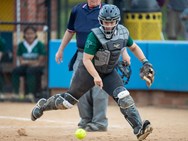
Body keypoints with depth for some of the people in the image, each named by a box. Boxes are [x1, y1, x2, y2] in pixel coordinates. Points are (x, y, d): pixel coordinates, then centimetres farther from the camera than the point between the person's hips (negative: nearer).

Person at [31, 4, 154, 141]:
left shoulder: (123, 33, -11)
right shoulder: (95, 36, -28)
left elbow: (134, 47, 8)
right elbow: (86, 60, -29)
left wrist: (146, 62, -3)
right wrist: (96, 77, -42)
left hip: (109, 72, 4)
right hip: (88, 70, -4)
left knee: (124, 98, -18)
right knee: (68, 101, 7)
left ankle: (139, 129, -23)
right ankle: (43, 105, 35)